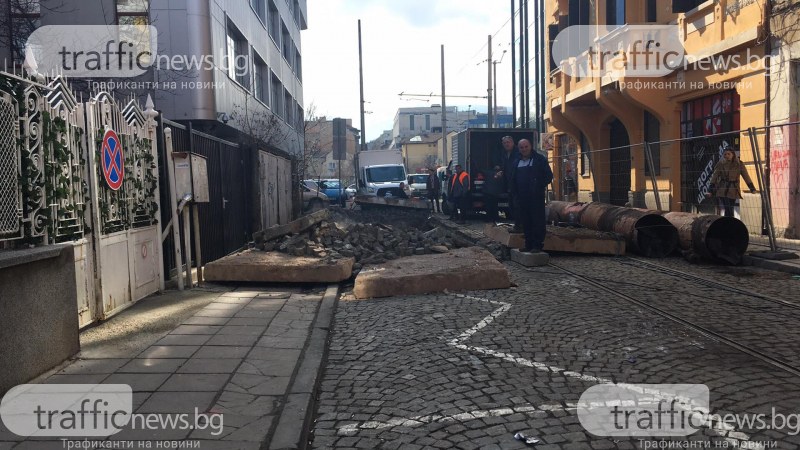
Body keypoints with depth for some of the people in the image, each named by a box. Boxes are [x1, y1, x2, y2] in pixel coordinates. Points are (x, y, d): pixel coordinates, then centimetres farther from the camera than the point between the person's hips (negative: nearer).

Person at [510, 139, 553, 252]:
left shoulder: (539, 159, -1)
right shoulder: (517, 162, 16)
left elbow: (549, 176, -1)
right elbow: (513, 180, 19)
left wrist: (540, 187, -8)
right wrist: (514, 194, 9)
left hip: (536, 197, -5)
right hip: (521, 198, 5)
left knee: (537, 221, -5)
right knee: (525, 222, 7)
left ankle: (537, 245, -2)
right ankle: (528, 245, 15)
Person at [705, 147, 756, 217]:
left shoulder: (739, 164, 1)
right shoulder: (720, 164, -2)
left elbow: (746, 177, 3)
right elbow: (714, 178, -2)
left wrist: (752, 188, -1)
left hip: (733, 191, 2)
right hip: (722, 190, -2)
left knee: (729, 211, 5)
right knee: (727, 210, -14)